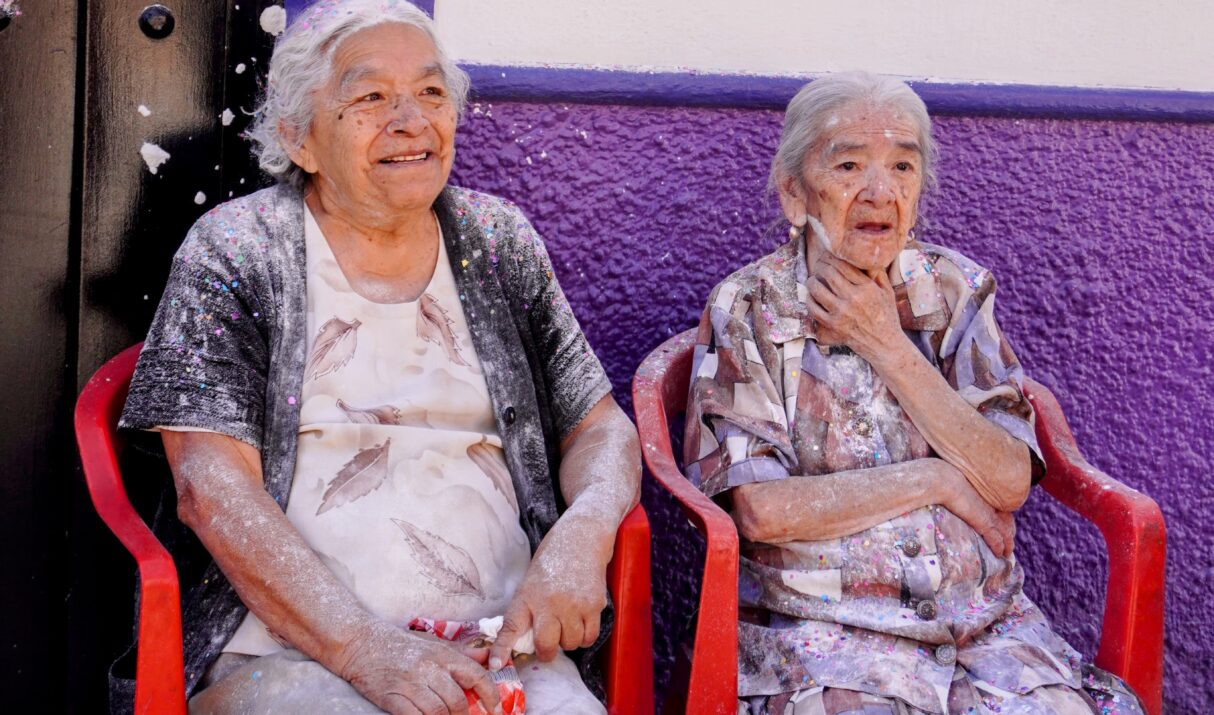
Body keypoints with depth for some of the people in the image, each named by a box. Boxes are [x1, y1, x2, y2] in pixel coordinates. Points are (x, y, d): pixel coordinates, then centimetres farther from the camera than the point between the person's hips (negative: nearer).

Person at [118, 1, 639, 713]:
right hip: (287, 647, -2)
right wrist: (364, 649, -19)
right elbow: (213, 488, -7)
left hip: (498, 647, 3)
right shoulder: (234, 249, 2)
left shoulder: (498, 241, 12)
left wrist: (583, 535, -9)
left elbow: (601, 427, 15)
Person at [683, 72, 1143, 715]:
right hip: (819, 624, -3)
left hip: (983, 619, 4)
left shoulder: (956, 290, 6)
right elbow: (762, 510, -13)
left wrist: (887, 346, -10)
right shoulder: (747, 309, -3)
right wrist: (934, 479, -9)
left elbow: (1009, 482, -4)